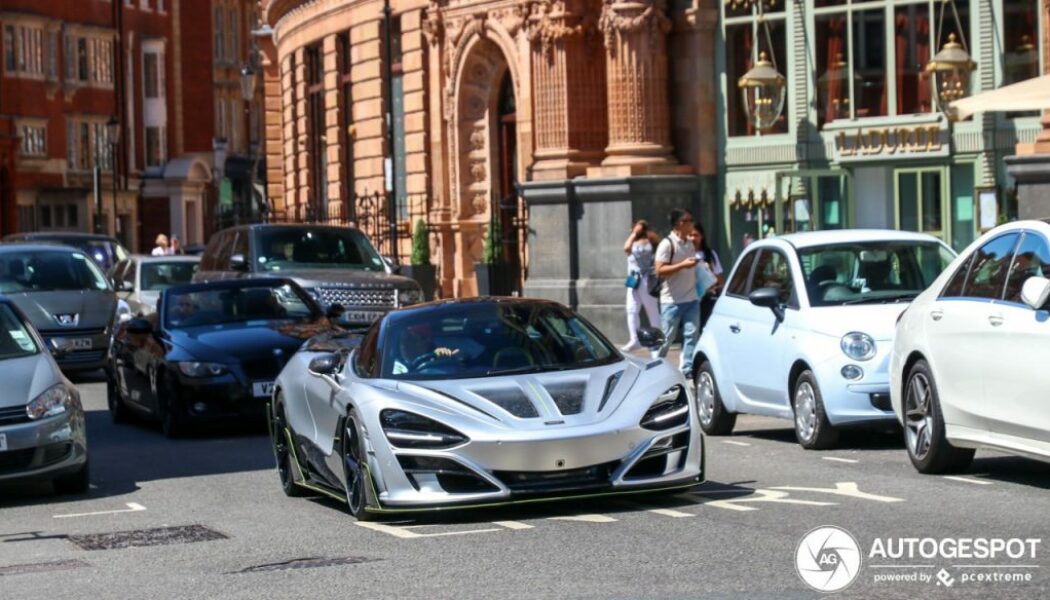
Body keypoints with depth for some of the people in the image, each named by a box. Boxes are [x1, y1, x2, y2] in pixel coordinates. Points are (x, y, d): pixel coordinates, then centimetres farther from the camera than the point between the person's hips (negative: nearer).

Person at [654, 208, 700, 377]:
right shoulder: (667, 244, -10)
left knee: (691, 334, -1)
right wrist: (683, 265, -22)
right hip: (672, 301, -6)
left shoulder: (690, 244, 13)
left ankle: (687, 369, 1)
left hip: (691, 299, 6)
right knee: (667, 337, 1)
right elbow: (660, 270, -16)